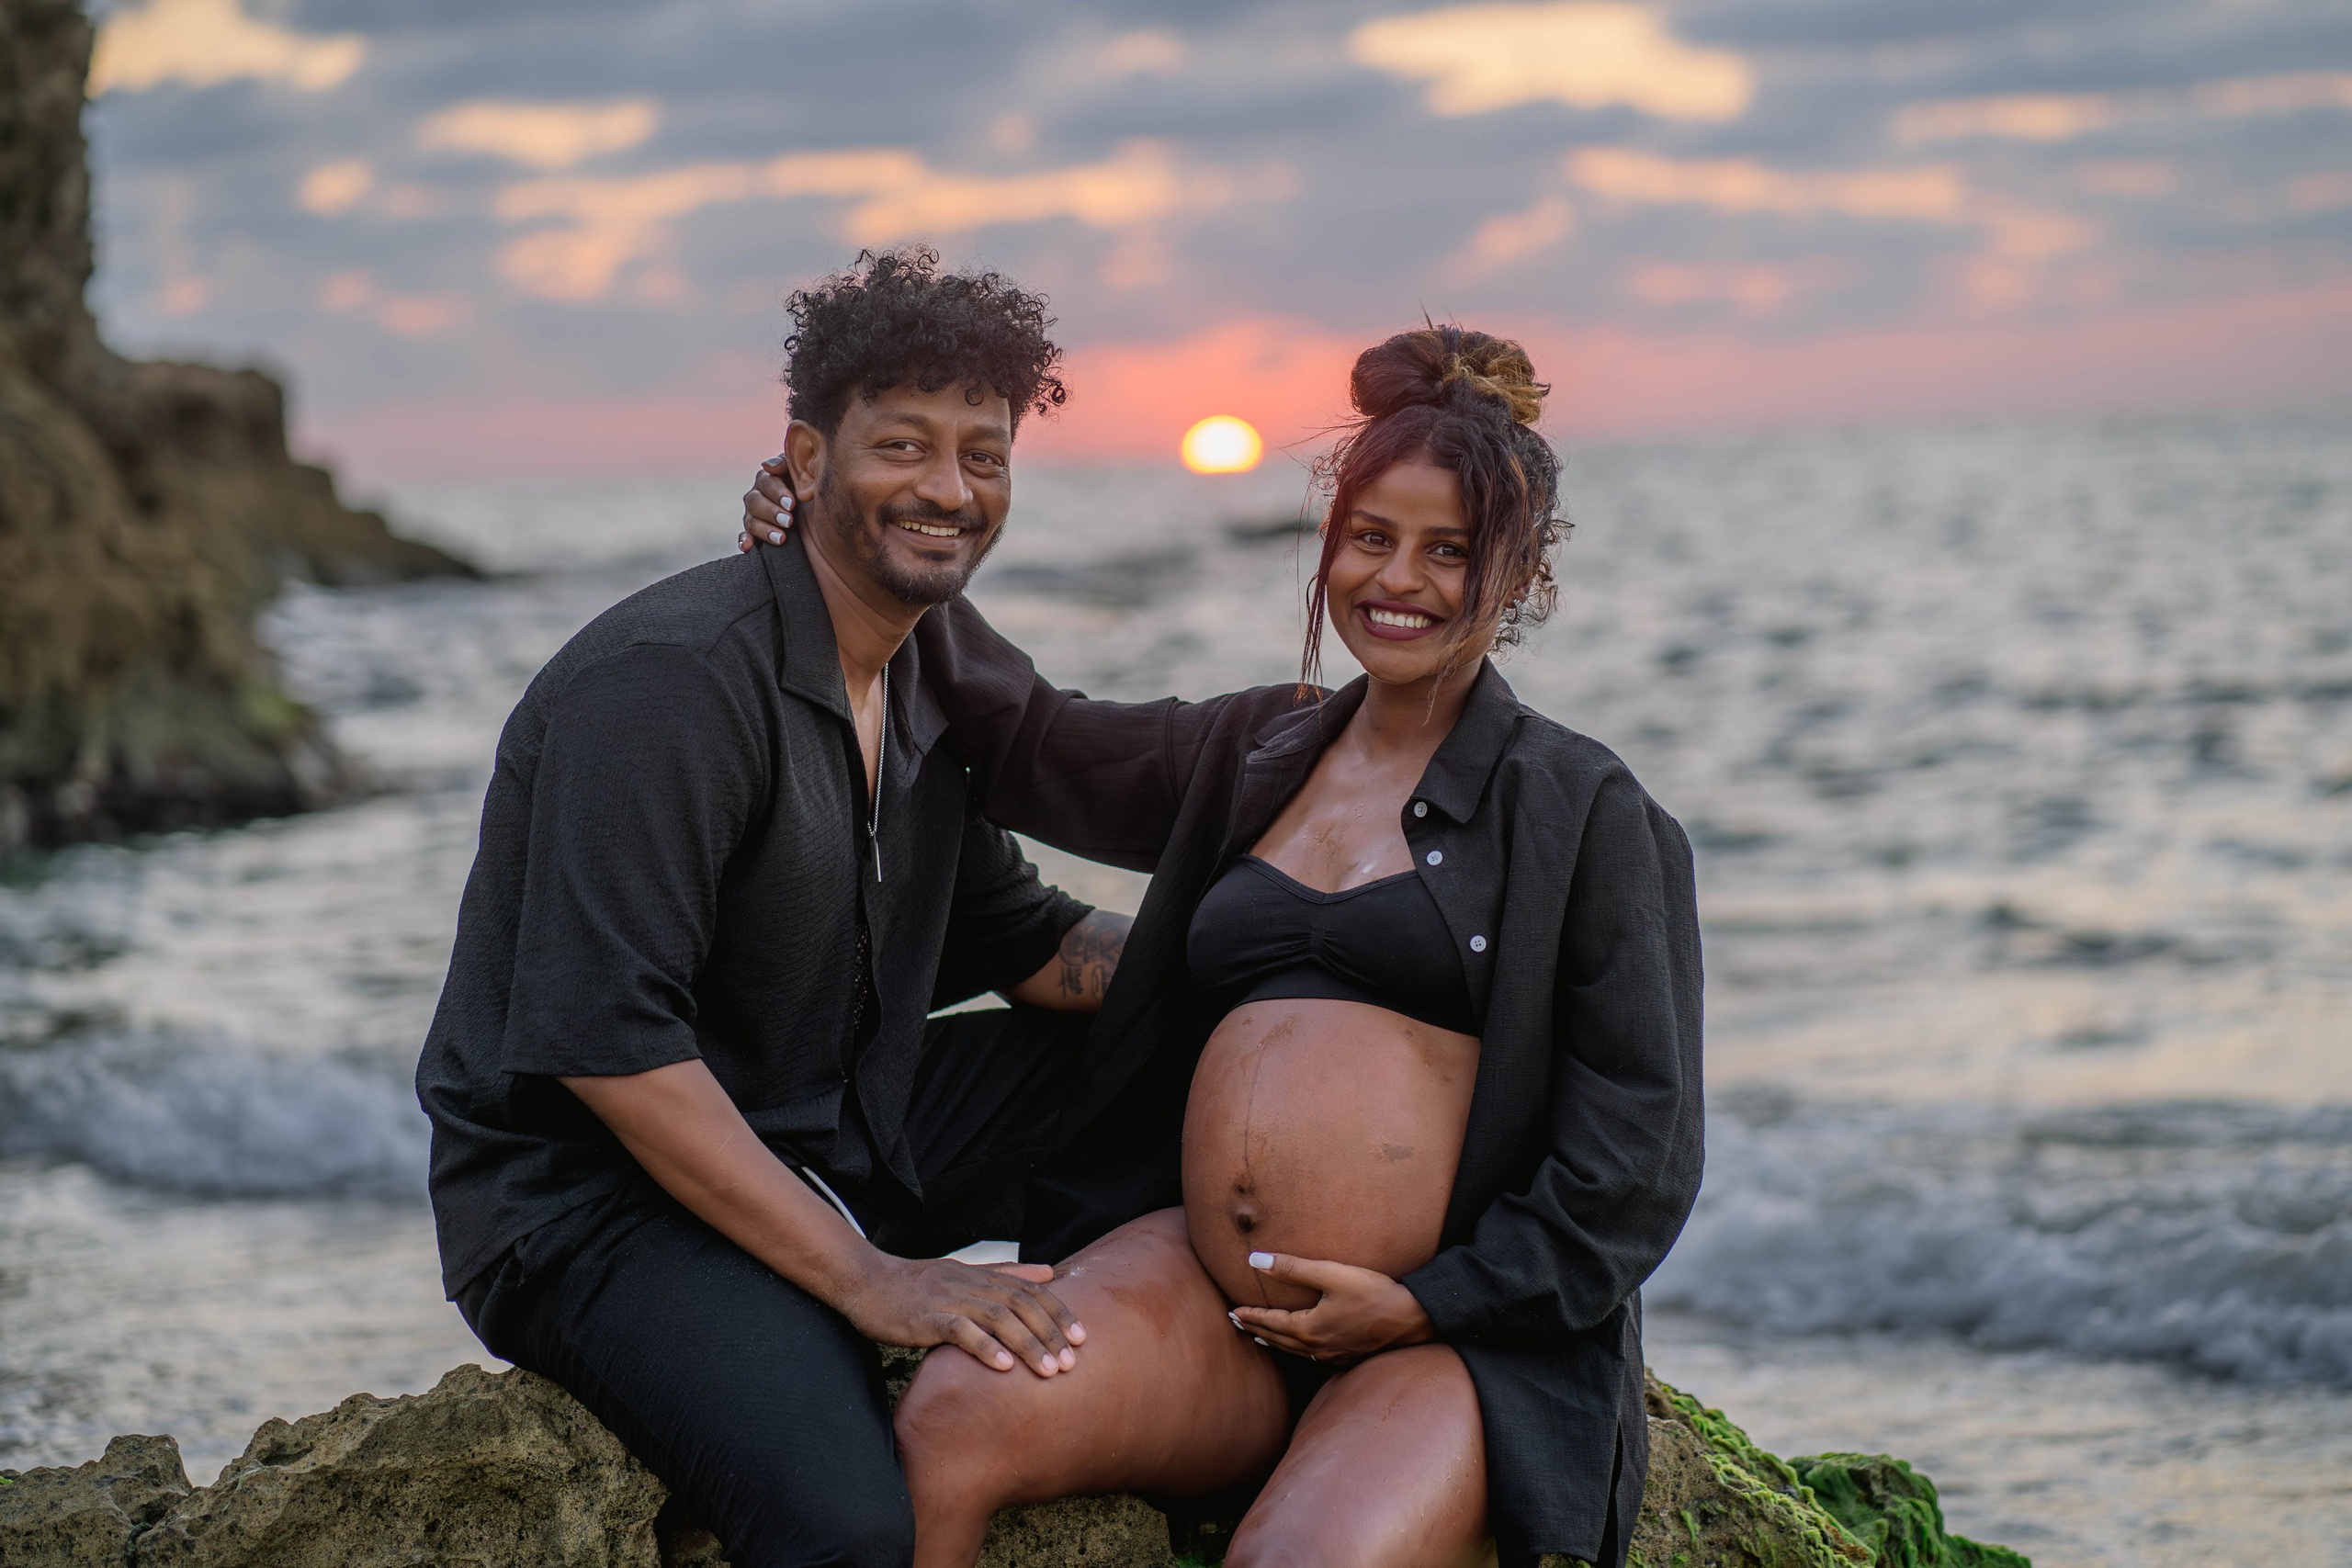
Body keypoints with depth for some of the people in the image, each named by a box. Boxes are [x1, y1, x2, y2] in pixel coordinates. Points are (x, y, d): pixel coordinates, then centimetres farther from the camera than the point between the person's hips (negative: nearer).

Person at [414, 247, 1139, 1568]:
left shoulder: (931, 678, 9)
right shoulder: (670, 678, -20)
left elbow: (1024, 941, 17)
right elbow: (605, 1044, -26)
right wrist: (865, 1277, -28)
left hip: (834, 1135, 9)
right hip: (595, 1196, -9)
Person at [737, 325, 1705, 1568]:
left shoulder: (1579, 810, 4)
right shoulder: (1250, 754, 17)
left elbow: (1639, 1150, 1)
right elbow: (1028, 740, 30)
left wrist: (1431, 1305, -8)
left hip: (1462, 1331, -4)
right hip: (1207, 1291, 4)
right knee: (948, 1427, -26)